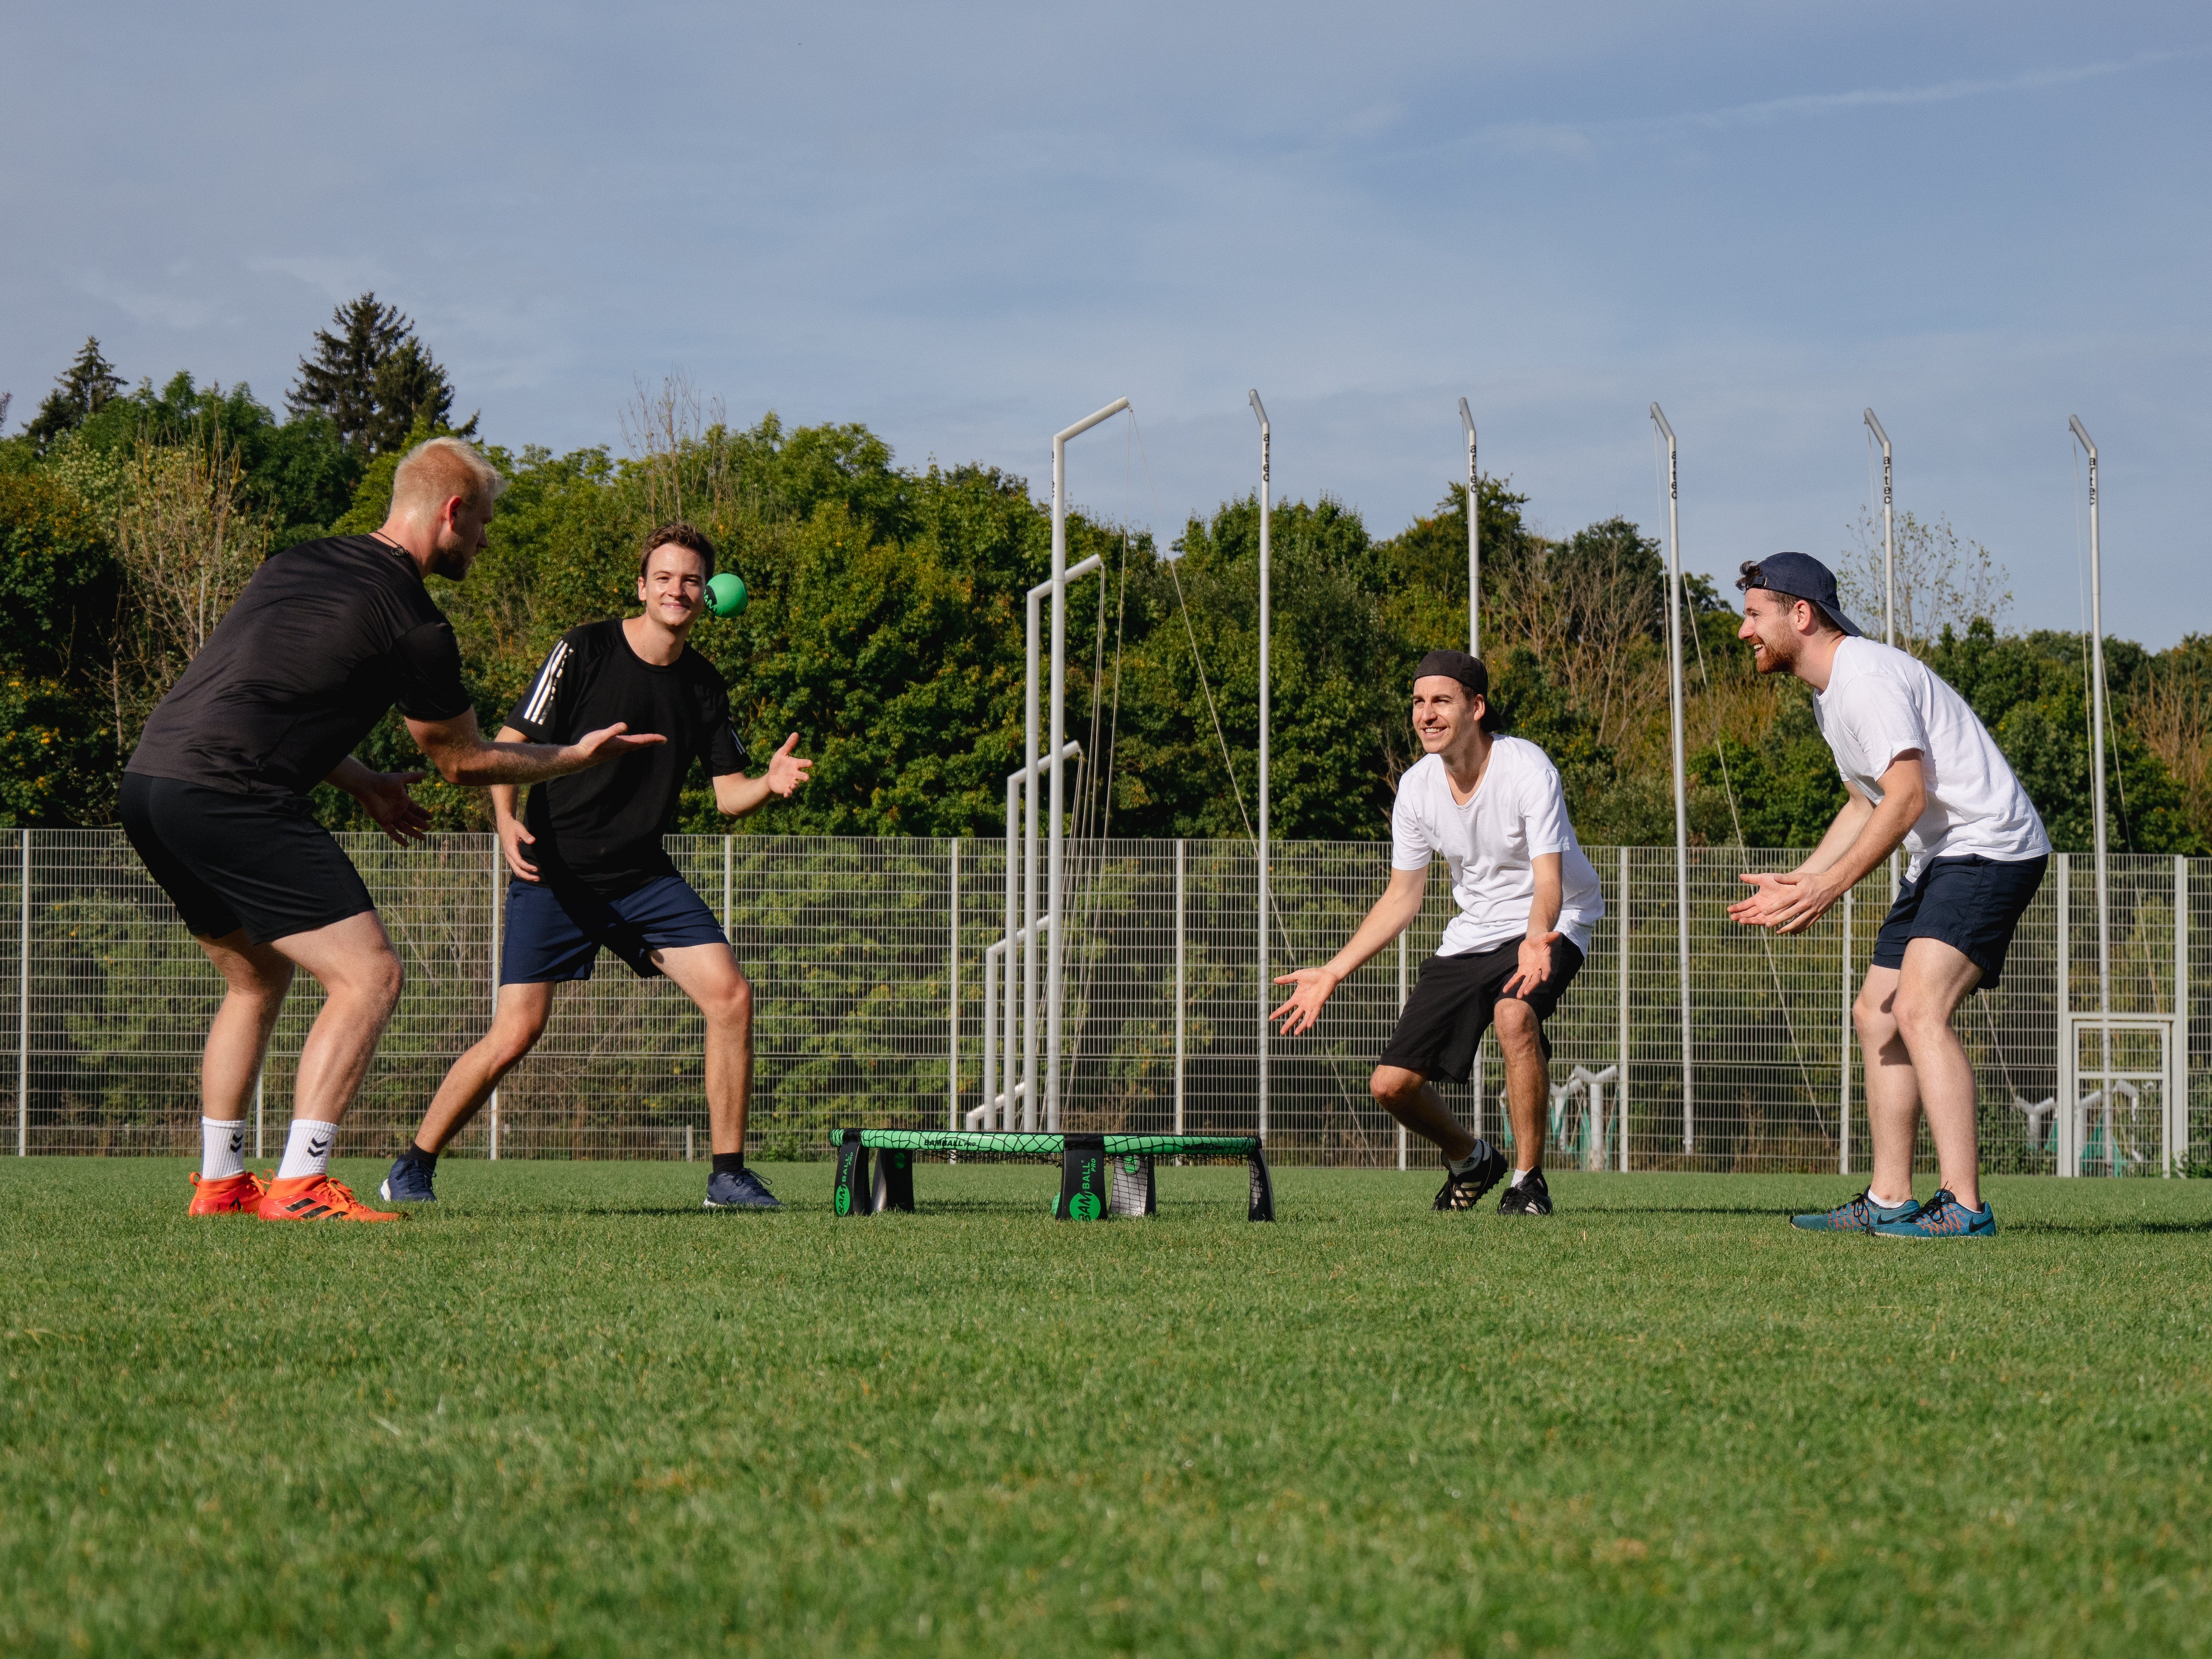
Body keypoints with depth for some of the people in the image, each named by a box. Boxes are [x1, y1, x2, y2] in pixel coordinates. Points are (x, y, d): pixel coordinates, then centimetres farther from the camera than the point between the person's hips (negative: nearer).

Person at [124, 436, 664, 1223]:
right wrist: (579, 754, 23)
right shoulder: (414, 625, -4)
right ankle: (300, 1187, -12)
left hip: (146, 781, 9)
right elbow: (462, 760, 9)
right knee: (368, 976, -5)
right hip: (226, 797, -9)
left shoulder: (298, 563, 19)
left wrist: (361, 781, 31)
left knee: (257, 981, 25)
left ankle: (218, 1182, 25)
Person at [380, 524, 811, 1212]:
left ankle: (728, 1174, 2)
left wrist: (770, 784, -14)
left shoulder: (703, 685, 7)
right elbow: (511, 744, -6)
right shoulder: (584, 650, -7)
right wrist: (506, 816, -23)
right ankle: (412, 1169, 7)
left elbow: (728, 790, 8)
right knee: (515, 1033, -13)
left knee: (731, 996, -11)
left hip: (644, 875, 5)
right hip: (556, 873, -4)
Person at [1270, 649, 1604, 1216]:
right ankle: (1470, 1159, 27)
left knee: (1514, 1014, -39)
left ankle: (1528, 1180, -22)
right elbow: (1402, 898, 5)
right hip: (1472, 934, 5)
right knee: (1392, 1084, -5)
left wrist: (1536, 940, -51)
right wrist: (1332, 972, -1)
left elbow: (1548, 883, -29)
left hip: (1549, 927, -5)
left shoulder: (1529, 770, -21)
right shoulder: (1417, 786, -5)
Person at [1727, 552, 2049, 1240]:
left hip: (1991, 848, -11)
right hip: (1944, 860, 11)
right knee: (1876, 1015, 12)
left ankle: (1964, 1207, -29)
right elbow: (1866, 803, 28)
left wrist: (1832, 885, -25)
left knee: (1919, 1011, -23)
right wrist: (1796, 883, 21)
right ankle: (1888, 1202, 15)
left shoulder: (1866, 676, -16)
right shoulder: (1832, 690, 17)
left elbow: (1907, 796, -24)